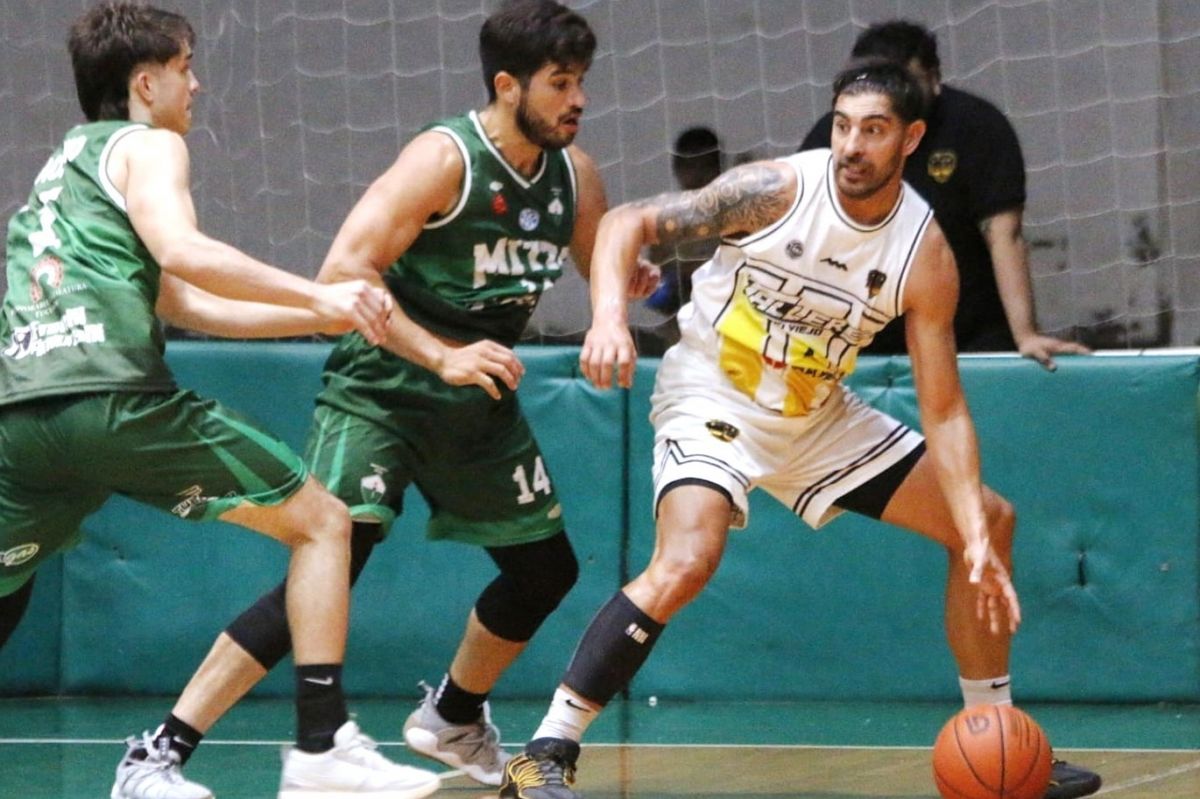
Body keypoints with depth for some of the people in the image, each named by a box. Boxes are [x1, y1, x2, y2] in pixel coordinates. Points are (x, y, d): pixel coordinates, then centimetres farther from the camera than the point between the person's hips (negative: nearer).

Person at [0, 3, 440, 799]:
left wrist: (329, 315, 34)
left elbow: (191, 306, 34)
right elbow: (180, 251, -12)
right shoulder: (146, 145, 9)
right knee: (323, 522, 7)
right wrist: (321, 297, -9)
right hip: (112, 396, -7)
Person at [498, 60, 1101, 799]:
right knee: (686, 562, -32)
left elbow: (943, 411, -10)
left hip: (818, 416, 6)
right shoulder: (777, 191, -21)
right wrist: (609, 316, -35)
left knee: (991, 523, 6)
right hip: (713, 399, -5)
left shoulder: (926, 254, -12)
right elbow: (626, 224, -16)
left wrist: (977, 540, -21)